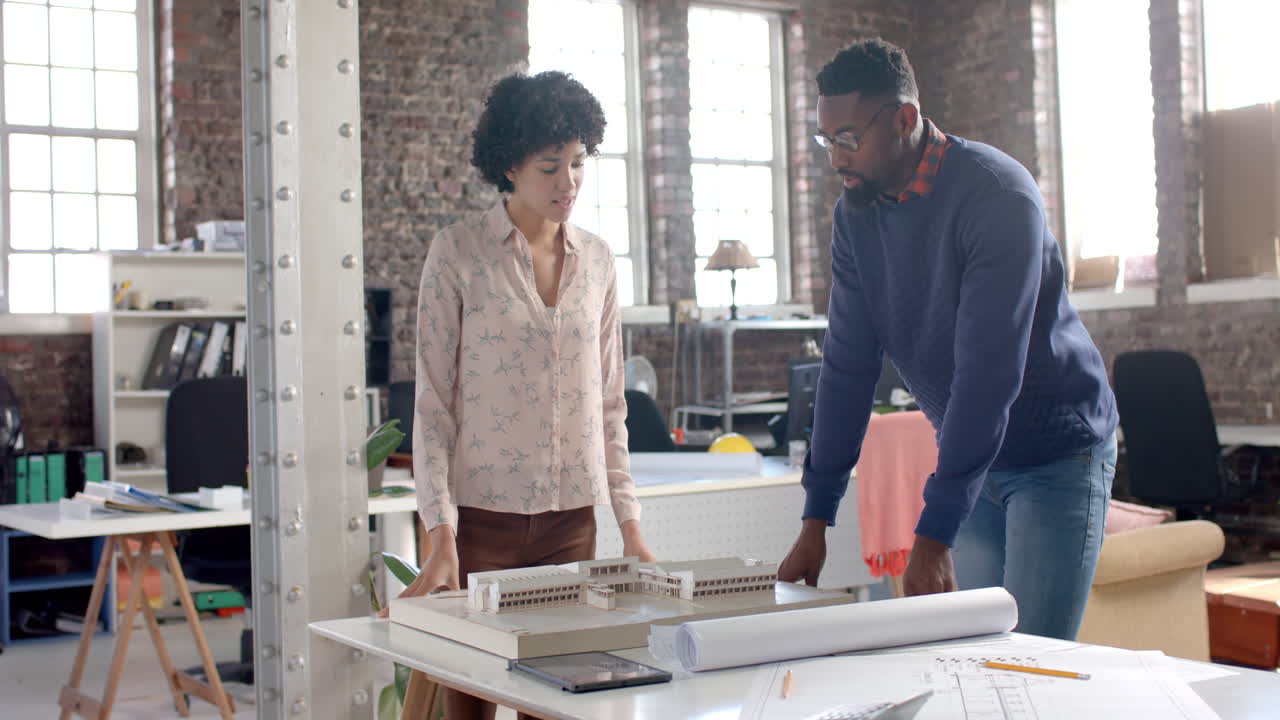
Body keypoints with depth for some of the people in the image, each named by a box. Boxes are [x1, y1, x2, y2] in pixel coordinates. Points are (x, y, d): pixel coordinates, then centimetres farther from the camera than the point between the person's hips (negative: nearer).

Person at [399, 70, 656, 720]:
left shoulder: (596, 260, 9)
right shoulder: (457, 252, -4)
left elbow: (609, 402, 13)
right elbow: (433, 400, -6)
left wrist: (629, 524, 8)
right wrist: (440, 535, -12)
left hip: (571, 517, 4)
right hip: (481, 513, -3)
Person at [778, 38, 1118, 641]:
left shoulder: (997, 196, -22)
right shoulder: (855, 216, -1)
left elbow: (988, 372, -28)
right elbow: (848, 365, -1)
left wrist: (933, 534, -30)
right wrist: (815, 521, -5)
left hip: (1058, 457, -6)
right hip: (970, 458, 6)